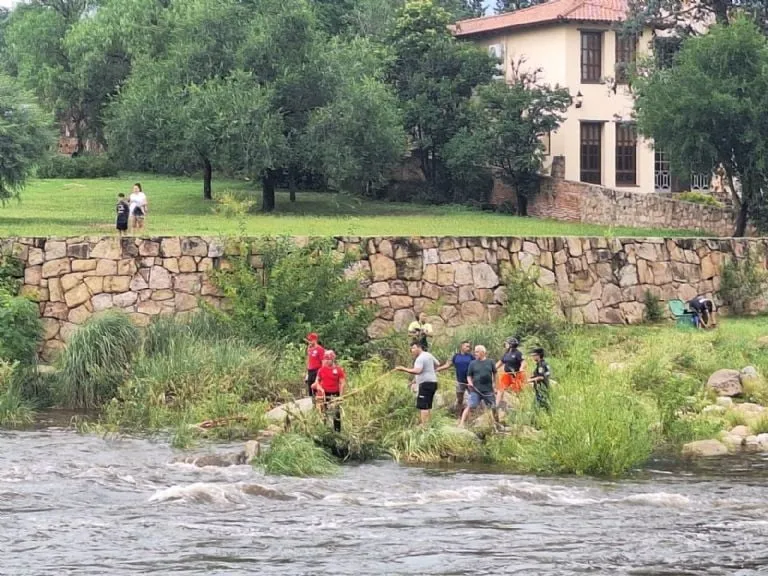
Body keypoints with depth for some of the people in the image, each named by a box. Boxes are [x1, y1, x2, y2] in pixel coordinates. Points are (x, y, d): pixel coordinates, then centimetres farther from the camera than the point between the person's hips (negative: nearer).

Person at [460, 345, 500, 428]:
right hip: (476, 390, -1)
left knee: (494, 407, 8)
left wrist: (494, 383, 7)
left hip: (488, 390, 1)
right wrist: (470, 383, -12)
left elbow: (494, 373, 15)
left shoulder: (490, 362, 3)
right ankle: (461, 424, -15)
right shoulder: (473, 363, 2)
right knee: (470, 407, -14)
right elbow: (469, 376, 6)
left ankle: (497, 424, 28)